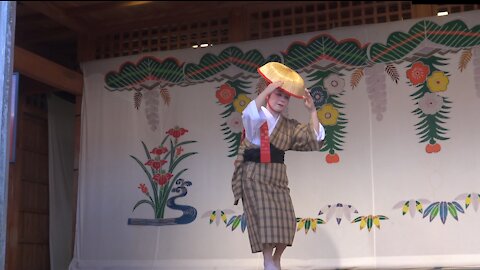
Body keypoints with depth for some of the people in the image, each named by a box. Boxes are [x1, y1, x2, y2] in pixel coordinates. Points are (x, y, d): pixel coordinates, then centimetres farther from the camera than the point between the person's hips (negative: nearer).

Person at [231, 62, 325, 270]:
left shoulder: (289, 126, 10)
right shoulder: (258, 118, -5)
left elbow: (314, 140, 4)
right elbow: (250, 114, -31)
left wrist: (312, 111, -2)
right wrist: (268, 89, -34)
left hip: (278, 178, 5)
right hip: (255, 177, -5)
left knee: (285, 220, -1)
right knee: (265, 218, -15)